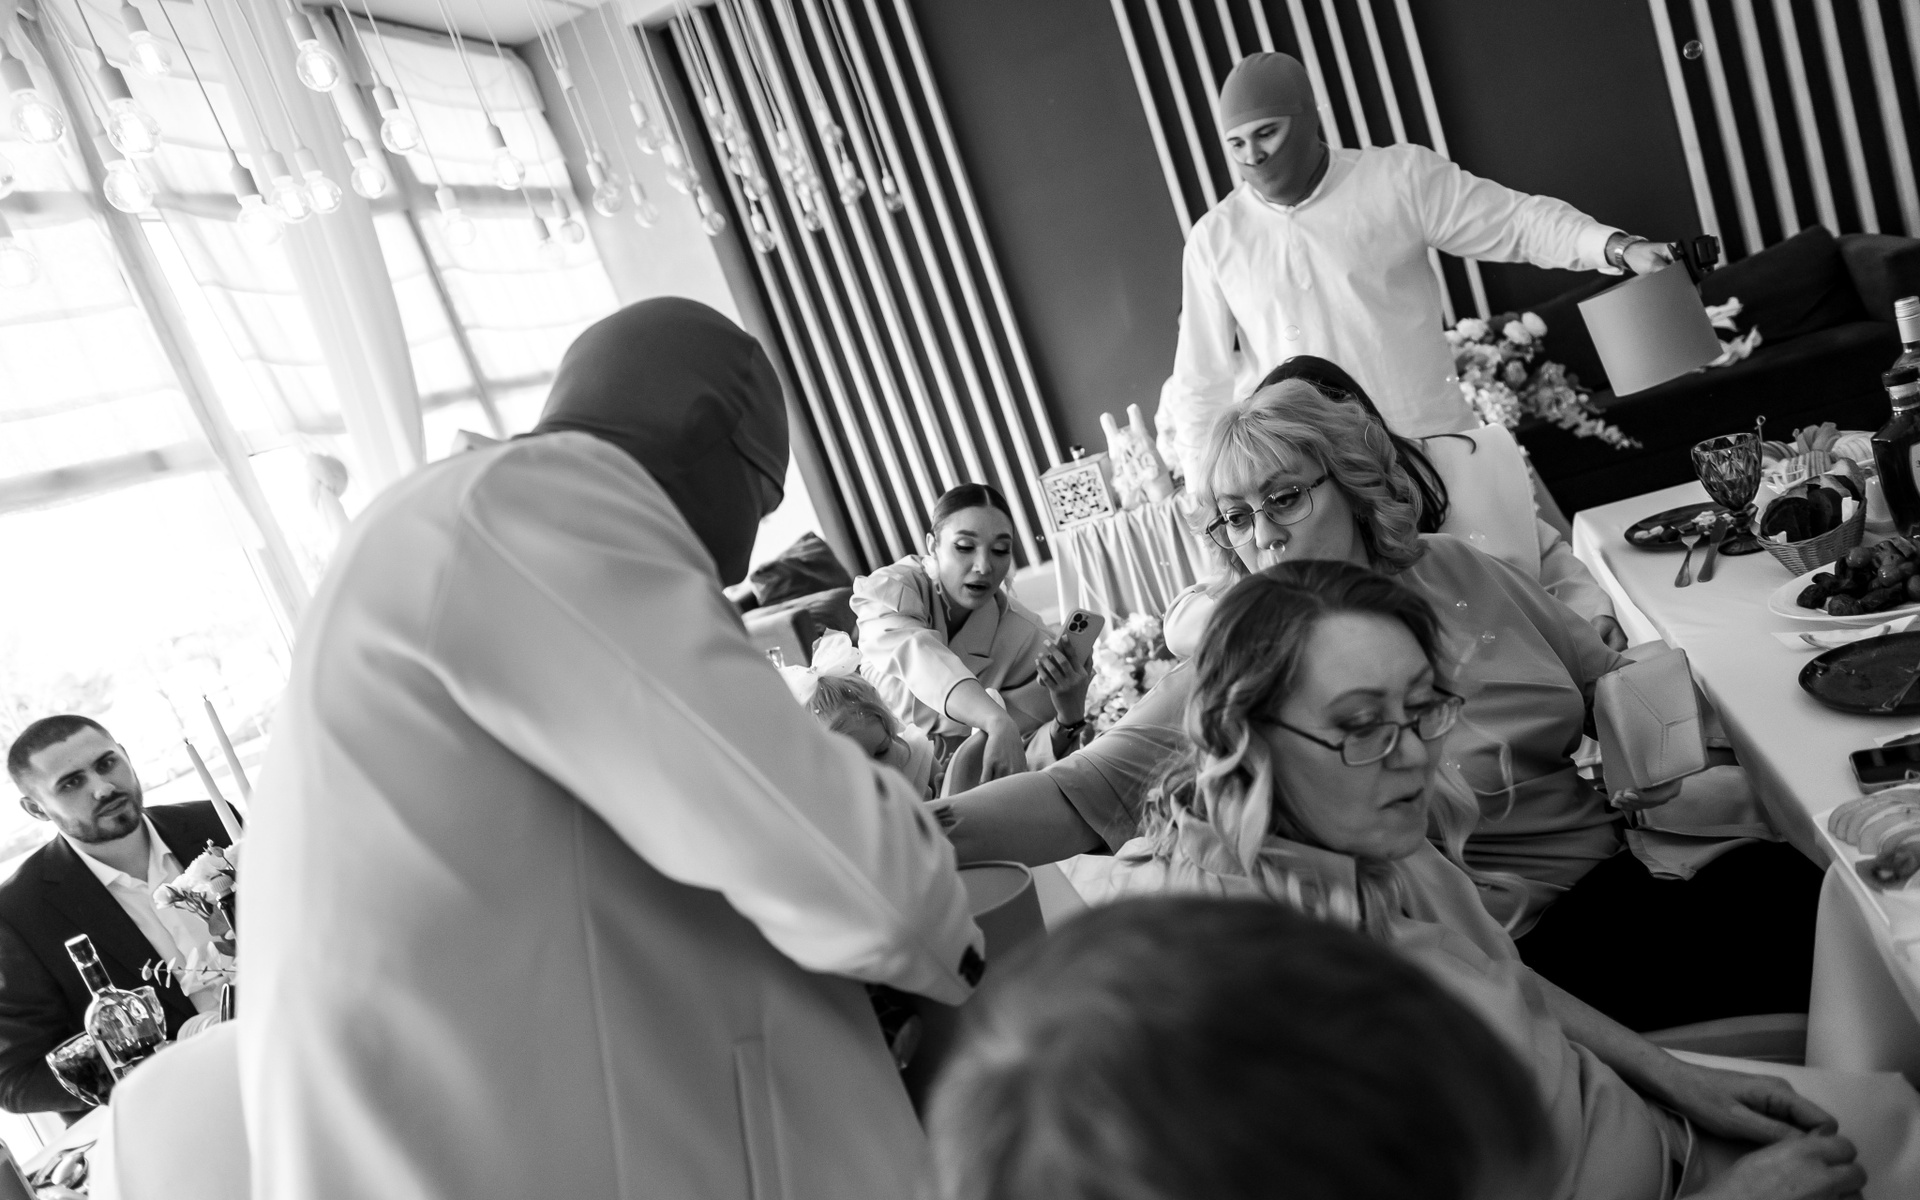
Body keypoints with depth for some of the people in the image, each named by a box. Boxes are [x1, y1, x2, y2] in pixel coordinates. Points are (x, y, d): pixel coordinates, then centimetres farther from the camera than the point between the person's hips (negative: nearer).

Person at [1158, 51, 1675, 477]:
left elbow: (1518, 221, -1)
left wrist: (1620, 247, -17)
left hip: (1435, 447, 0)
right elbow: (1202, 383, 8)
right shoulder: (1214, 241, 4)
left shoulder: (1400, 177, 0)